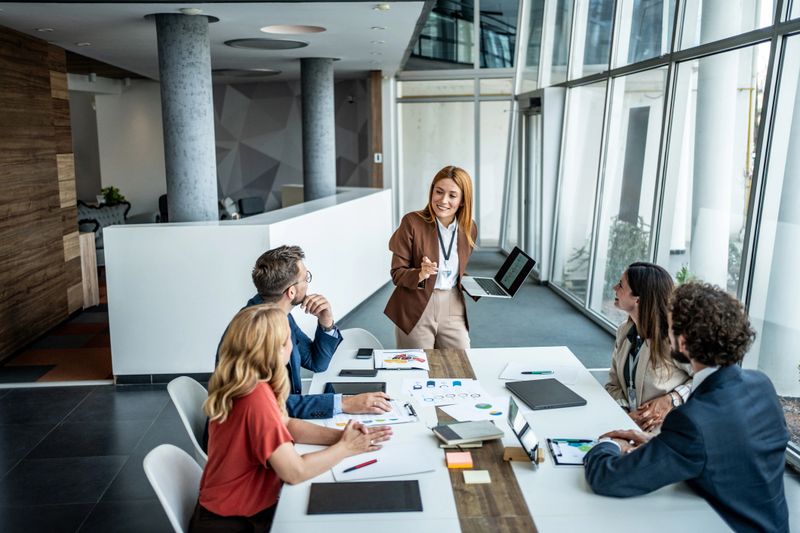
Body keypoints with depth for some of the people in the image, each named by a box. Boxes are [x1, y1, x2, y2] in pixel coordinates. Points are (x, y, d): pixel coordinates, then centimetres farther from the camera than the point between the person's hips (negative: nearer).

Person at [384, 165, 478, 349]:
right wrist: (420, 274, -27)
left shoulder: (469, 228, 3)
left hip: (453, 309, 4)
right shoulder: (412, 222, -12)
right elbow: (397, 274, -9)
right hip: (416, 310, -4)